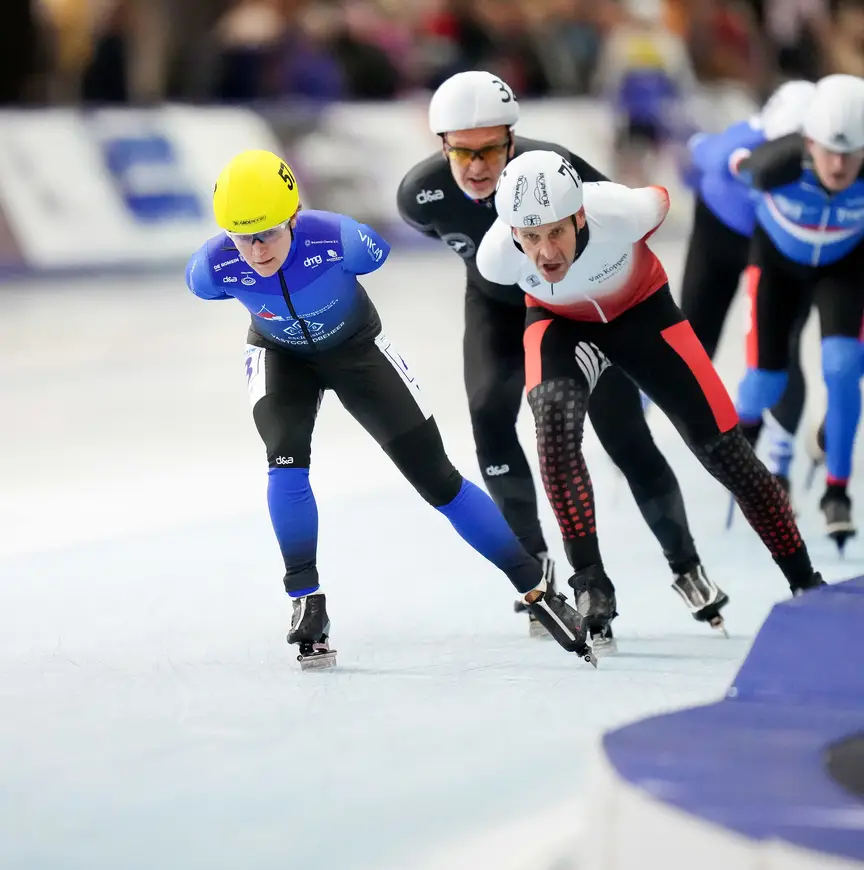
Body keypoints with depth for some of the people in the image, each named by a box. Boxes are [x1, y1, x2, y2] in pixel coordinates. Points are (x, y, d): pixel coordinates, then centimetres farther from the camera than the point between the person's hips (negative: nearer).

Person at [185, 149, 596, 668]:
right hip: (281, 354, 1)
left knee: (436, 477, -2)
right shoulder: (215, 266, -32)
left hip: (355, 347, -1)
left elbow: (377, 253, -14)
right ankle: (307, 601, -10)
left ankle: (537, 589, 9)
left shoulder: (335, 238, -38)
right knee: (287, 460, -27)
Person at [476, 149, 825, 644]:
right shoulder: (496, 257, -33)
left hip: (642, 308, 0)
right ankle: (591, 581, -25)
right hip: (561, 322, 0)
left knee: (721, 444, -1)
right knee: (556, 416, -31)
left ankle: (804, 581, 17)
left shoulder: (621, 212, -38)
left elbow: (660, 201, -12)